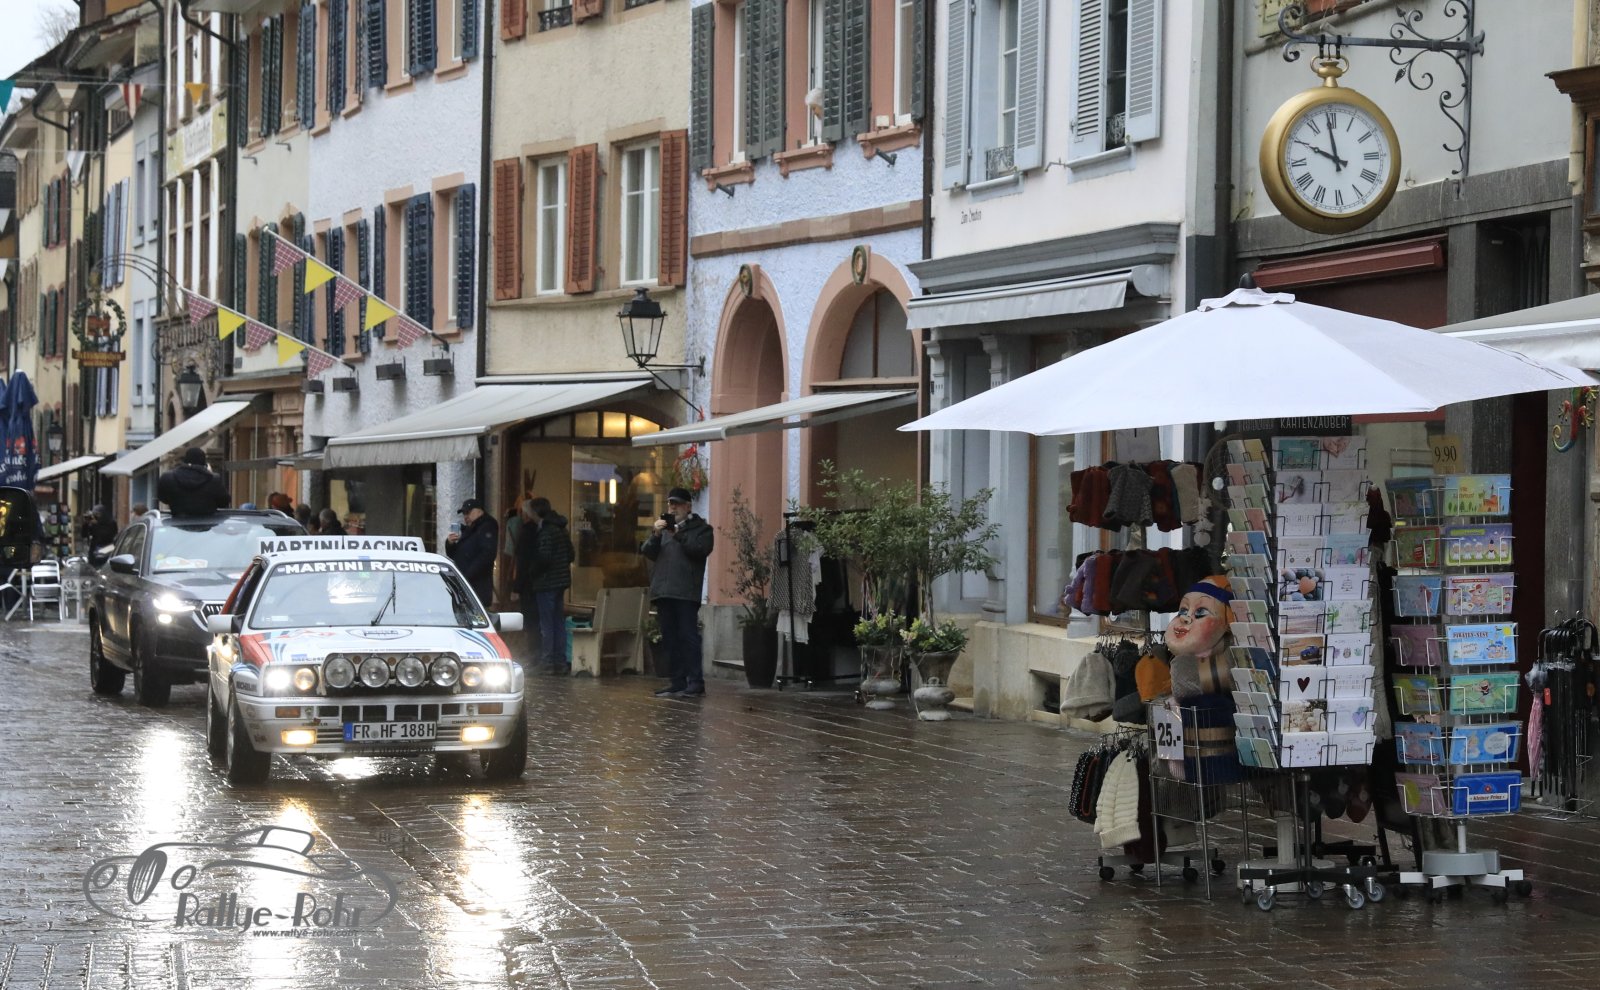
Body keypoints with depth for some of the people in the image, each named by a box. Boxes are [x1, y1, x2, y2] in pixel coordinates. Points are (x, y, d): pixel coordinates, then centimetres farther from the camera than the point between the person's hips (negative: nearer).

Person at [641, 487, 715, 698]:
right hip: (663, 591, 6)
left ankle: (695, 682, -11)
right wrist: (655, 535, -6)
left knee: (688, 636, -10)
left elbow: (701, 550, -11)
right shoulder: (664, 527, 22)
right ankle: (677, 682, 7)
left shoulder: (700, 528, 7)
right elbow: (648, 552, 11)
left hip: (686, 593, -6)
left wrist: (679, 535, -15)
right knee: (670, 639, 4)